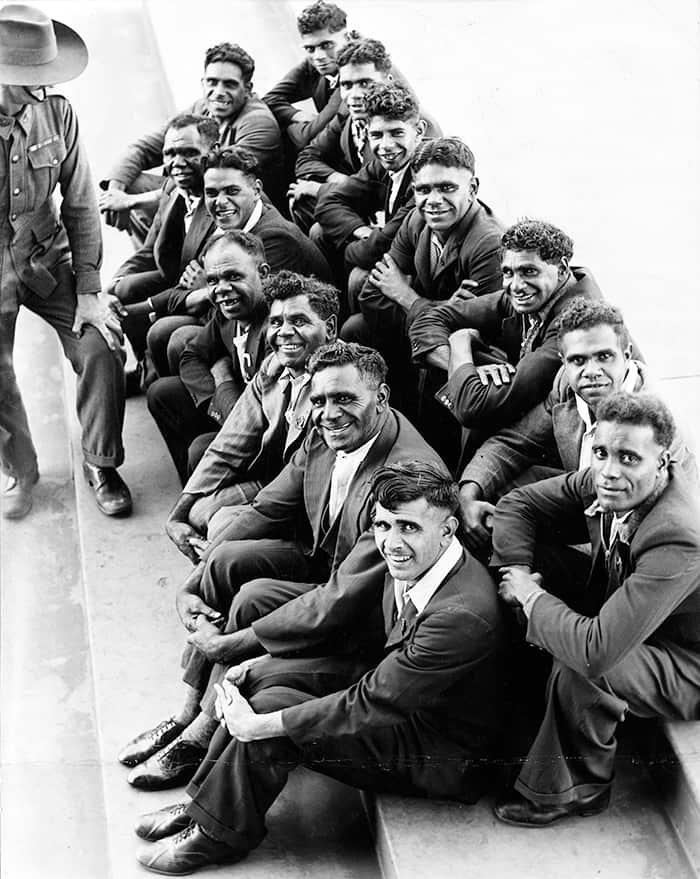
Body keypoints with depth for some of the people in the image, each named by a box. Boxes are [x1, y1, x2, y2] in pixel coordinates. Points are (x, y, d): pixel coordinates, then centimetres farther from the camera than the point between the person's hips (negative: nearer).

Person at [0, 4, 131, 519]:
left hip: (47, 256, 2)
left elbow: (81, 205, -3)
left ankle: (101, 462, 9)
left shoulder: (56, 112, -8)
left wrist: (89, 289, -6)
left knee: (101, 346, -13)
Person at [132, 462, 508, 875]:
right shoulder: (410, 562, -7)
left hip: (443, 757, -9)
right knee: (265, 679, -2)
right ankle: (207, 802, 12)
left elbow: (370, 704, -30)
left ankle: (218, 834, 4)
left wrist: (259, 725, -24)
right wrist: (258, 667, -2)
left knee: (269, 709, -18)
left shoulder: (462, 616, -34)